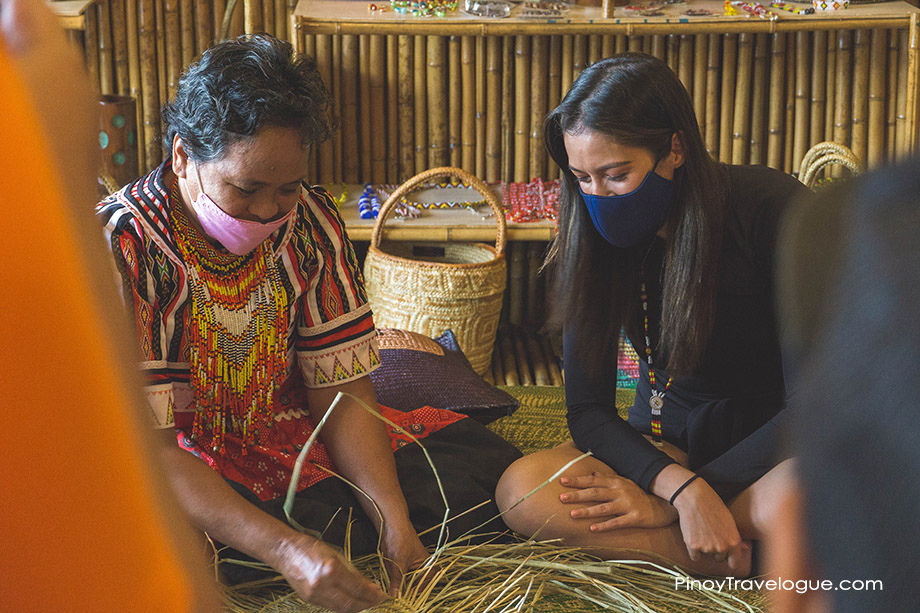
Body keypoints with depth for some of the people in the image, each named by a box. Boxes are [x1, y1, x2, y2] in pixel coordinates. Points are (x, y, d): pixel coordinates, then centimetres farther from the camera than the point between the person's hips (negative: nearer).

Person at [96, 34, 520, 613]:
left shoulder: (310, 219, -9)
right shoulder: (120, 249, -24)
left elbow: (341, 394, -7)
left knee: (486, 463, -8)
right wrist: (285, 549, -38)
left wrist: (395, 522, -23)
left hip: (291, 430, 3)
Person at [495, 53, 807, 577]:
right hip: (666, 444, 4)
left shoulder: (772, 209, -18)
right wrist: (682, 488, -26)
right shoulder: (594, 239, -7)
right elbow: (587, 407, -6)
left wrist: (665, 501, -20)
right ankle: (747, 562, -22)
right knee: (521, 491, -25)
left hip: (773, 450, -4)